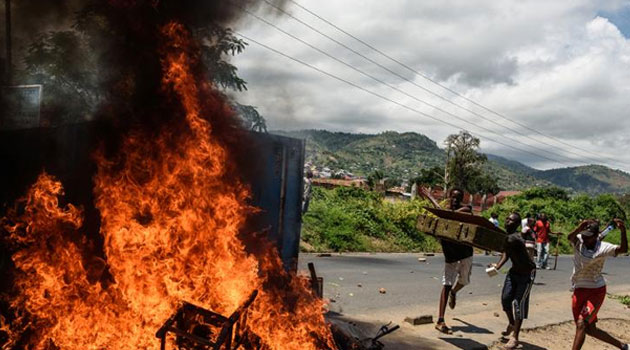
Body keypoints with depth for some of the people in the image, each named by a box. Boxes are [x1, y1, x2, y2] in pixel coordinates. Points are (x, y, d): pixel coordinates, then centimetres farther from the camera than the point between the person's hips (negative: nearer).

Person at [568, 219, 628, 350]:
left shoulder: (603, 248, -14)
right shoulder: (578, 241, -6)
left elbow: (623, 249, -28)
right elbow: (570, 237, -28)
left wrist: (623, 230, -41)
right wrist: (580, 228, -48)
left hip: (596, 291, -5)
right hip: (579, 291, 5)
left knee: (581, 324, -19)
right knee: (590, 329, 13)